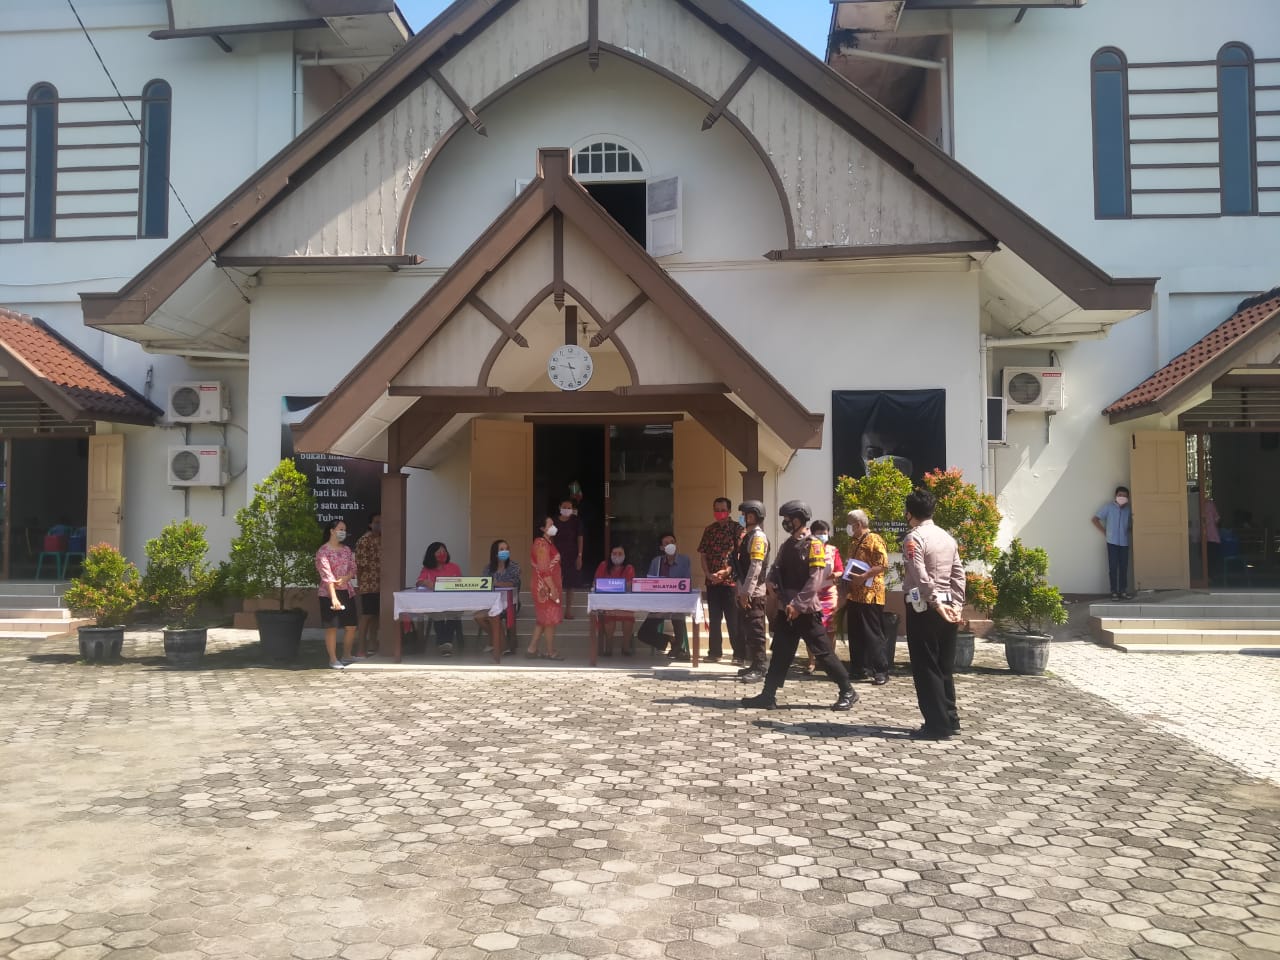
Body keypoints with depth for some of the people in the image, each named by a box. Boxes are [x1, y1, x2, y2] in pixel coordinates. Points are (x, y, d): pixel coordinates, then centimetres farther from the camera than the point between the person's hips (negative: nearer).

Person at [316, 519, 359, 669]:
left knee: (351, 626, 9)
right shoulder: (323, 552, -10)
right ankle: (333, 659, 9)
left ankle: (347, 656, 25)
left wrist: (345, 579, -17)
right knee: (332, 627, -1)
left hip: (347, 591, 6)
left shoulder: (347, 550, 11)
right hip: (329, 594, -6)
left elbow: (353, 569, 7)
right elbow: (326, 574, -20)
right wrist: (334, 597, -29)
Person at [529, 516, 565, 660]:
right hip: (546, 587, -10)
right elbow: (544, 570, -22)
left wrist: (555, 587, 21)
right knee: (551, 619, -2)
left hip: (547, 586, 10)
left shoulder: (547, 543, 14)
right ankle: (551, 652, 5)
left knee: (543, 619, 13)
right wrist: (553, 589, -23)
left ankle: (532, 649, 17)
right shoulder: (542, 544, -17)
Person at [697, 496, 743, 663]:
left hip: (730, 579, -5)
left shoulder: (737, 528, -2)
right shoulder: (709, 529, 11)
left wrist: (726, 571, -17)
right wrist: (708, 574, -3)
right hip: (712, 581, 5)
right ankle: (715, 652, 18)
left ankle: (739, 654, 2)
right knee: (714, 618, 10)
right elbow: (703, 553, 10)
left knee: (733, 619, -3)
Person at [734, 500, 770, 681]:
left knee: (755, 632, -5)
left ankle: (759, 669, 0)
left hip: (753, 594, -10)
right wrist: (742, 592, 16)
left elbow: (756, 567, -20)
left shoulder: (758, 537, -13)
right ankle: (753, 665, 21)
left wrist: (747, 592, -22)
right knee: (745, 631, 14)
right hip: (745, 593, 10)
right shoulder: (748, 536, 16)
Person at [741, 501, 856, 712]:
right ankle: (768, 695, 12)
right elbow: (778, 569, 17)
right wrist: (772, 581, -7)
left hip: (806, 610, -7)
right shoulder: (787, 545, 13)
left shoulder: (813, 544, -10)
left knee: (822, 652, -1)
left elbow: (816, 579, -17)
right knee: (781, 653, 8)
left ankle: (848, 692, 11)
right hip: (787, 609, 7)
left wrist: (798, 604, -21)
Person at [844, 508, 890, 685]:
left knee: (873, 634, -7)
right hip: (854, 594, 9)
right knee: (855, 634, 11)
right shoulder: (854, 542, 18)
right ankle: (858, 669, 18)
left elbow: (883, 564, -19)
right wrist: (845, 577, 10)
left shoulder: (874, 540, -10)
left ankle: (881, 671, -1)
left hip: (870, 594, -9)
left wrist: (863, 576, -25)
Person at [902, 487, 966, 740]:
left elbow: (921, 577, -21)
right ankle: (949, 719, 21)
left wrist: (935, 604, -18)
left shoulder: (914, 538, -11)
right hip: (947, 607, 7)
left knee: (925, 668, 0)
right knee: (944, 666, 15)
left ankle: (937, 725, 2)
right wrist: (956, 605, 6)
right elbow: (959, 575, 9)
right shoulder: (947, 537, 12)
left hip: (923, 608, -7)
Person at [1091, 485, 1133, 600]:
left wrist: (1131, 531, -4)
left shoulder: (1129, 509, 8)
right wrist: (1104, 532, -3)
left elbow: (1130, 525, 18)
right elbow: (1095, 519, 1)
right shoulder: (1108, 507, 0)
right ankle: (1114, 591, 3)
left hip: (1124, 542, 3)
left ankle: (1123, 591, 13)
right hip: (1112, 542, -3)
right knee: (1113, 567, -2)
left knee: (1124, 567, 5)